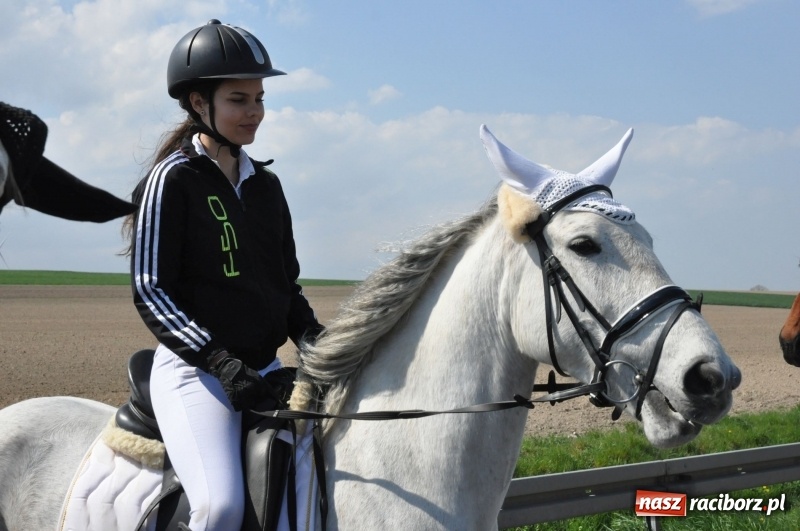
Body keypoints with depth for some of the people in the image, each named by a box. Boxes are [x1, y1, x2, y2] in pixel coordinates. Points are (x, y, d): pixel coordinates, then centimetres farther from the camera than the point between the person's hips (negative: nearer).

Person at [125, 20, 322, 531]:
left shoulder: (265, 184, 13)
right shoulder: (174, 179, -6)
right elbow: (150, 292, -10)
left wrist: (312, 335, -2)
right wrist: (218, 359, -20)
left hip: (265, 367, 7)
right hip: (195, 369, -7)